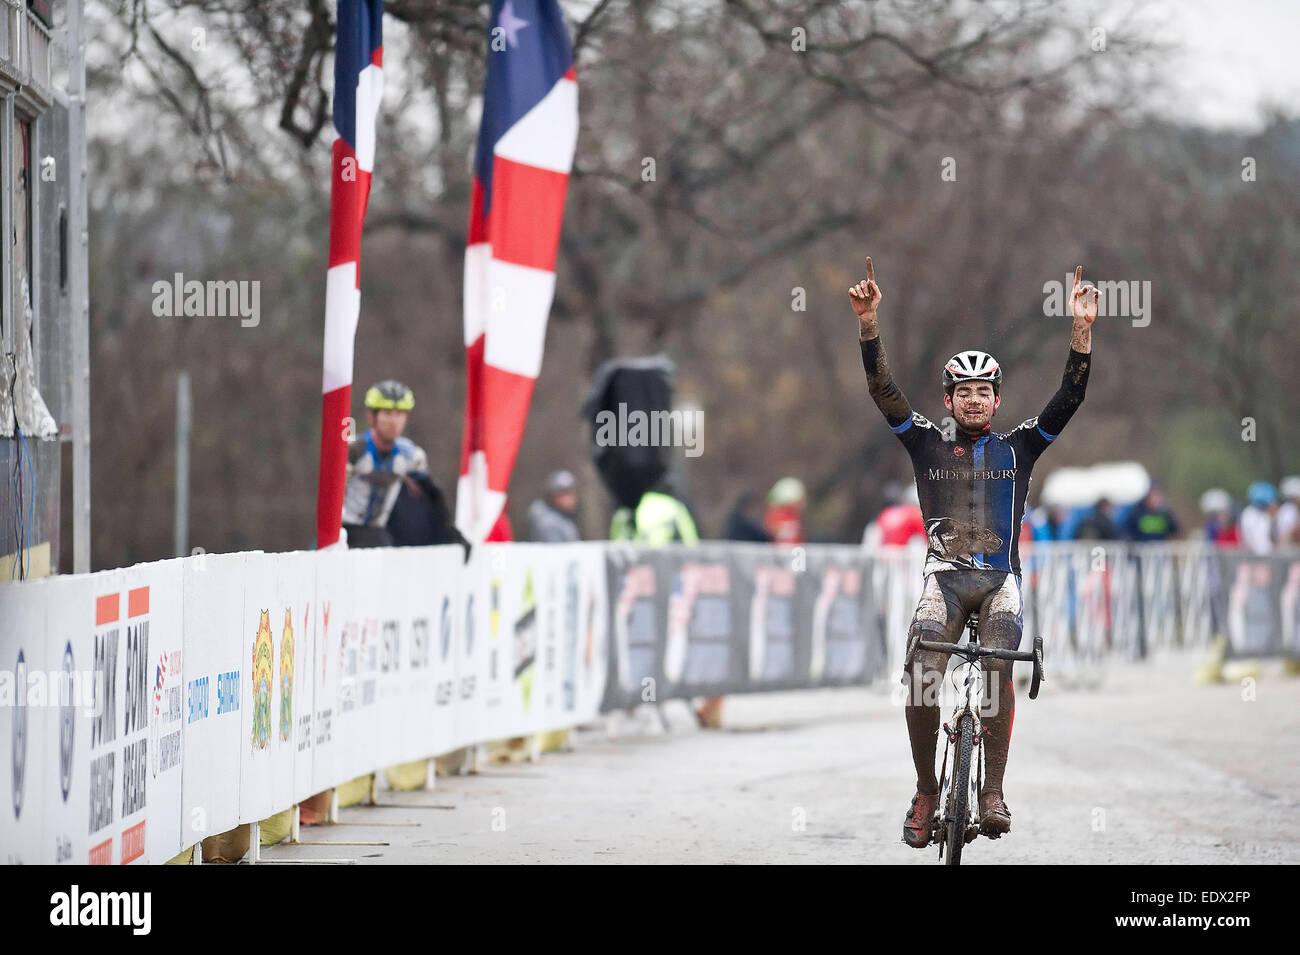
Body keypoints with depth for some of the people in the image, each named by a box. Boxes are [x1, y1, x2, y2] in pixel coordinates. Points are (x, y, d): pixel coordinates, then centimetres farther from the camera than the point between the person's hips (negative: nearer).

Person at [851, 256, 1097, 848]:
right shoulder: (927, 445, 14)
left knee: (1000, 665, -28)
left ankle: (994, 792, -25)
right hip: (945, 573, 0)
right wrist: (868, 322, -7)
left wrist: (1081, 330, -5)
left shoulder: (1018, 448, 15)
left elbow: (1069, 399, 6)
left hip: (999, 576, 0)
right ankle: (926, 791, -6)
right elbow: (883, 392, 5)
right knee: (921, 677, -23)